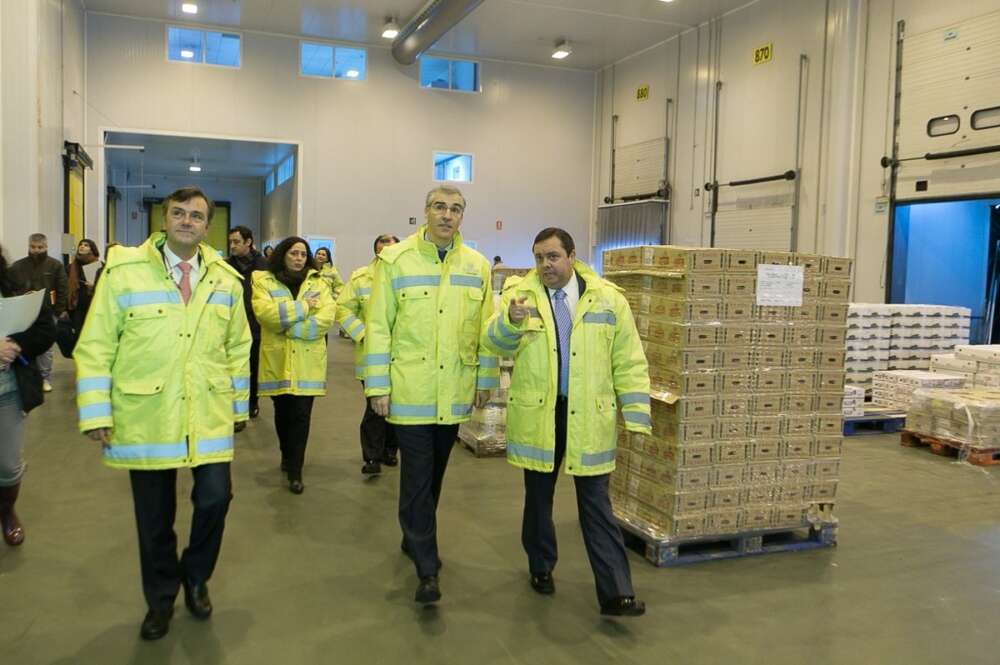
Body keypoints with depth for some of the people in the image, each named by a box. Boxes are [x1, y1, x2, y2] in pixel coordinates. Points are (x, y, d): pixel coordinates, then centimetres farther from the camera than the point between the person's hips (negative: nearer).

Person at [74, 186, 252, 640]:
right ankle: (161, 596, 34)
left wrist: (237, 403, 11)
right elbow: (95, 347, -5)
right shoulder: (124, 271, -5)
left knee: (215, 498, -1)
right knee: (154, 515, 10)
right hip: (145, 415, -2)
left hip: (209, 415, 2)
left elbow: (238, 347, 11)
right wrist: (97, 413, -8)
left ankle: (195, 578, 29)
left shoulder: (226, 280, 5)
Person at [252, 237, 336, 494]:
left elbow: (326, 317, -8)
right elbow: (264, 311, -16)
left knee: (301, 415, -4)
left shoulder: (318, 282, 7)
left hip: (308, 361, 0)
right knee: (282, 412, 15)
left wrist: (289, 326, -16)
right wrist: (302, 307, -15)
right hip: (277, 359, 0)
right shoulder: (264, 281, 3)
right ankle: (288, 455, 39)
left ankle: (295, 471, 4)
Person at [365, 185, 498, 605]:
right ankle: (427, 567, 7)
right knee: (417, 478, -1)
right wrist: (378, 386, -7)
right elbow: (378, 327, -4)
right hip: (410, 389, -3)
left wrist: (486, 379, 7)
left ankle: (415, 537, 37)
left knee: (434, 473, 16)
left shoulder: (478, 266, 6)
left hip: (454, 392, 4)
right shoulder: (395, 260, -4)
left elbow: (486, 327, 9)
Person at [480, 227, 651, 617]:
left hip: (589, 418, -1)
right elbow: (494, 343, -12)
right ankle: (541, 567, 36)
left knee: (596, 505, 3)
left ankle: (615, 592, 9)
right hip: (537, 415, 1)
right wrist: (510, 321, -34)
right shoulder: (519, 294, -1)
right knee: (538, 497, 16)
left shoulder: (607, 299, -1)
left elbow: (629, 362, 1)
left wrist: (636, 416, -3)